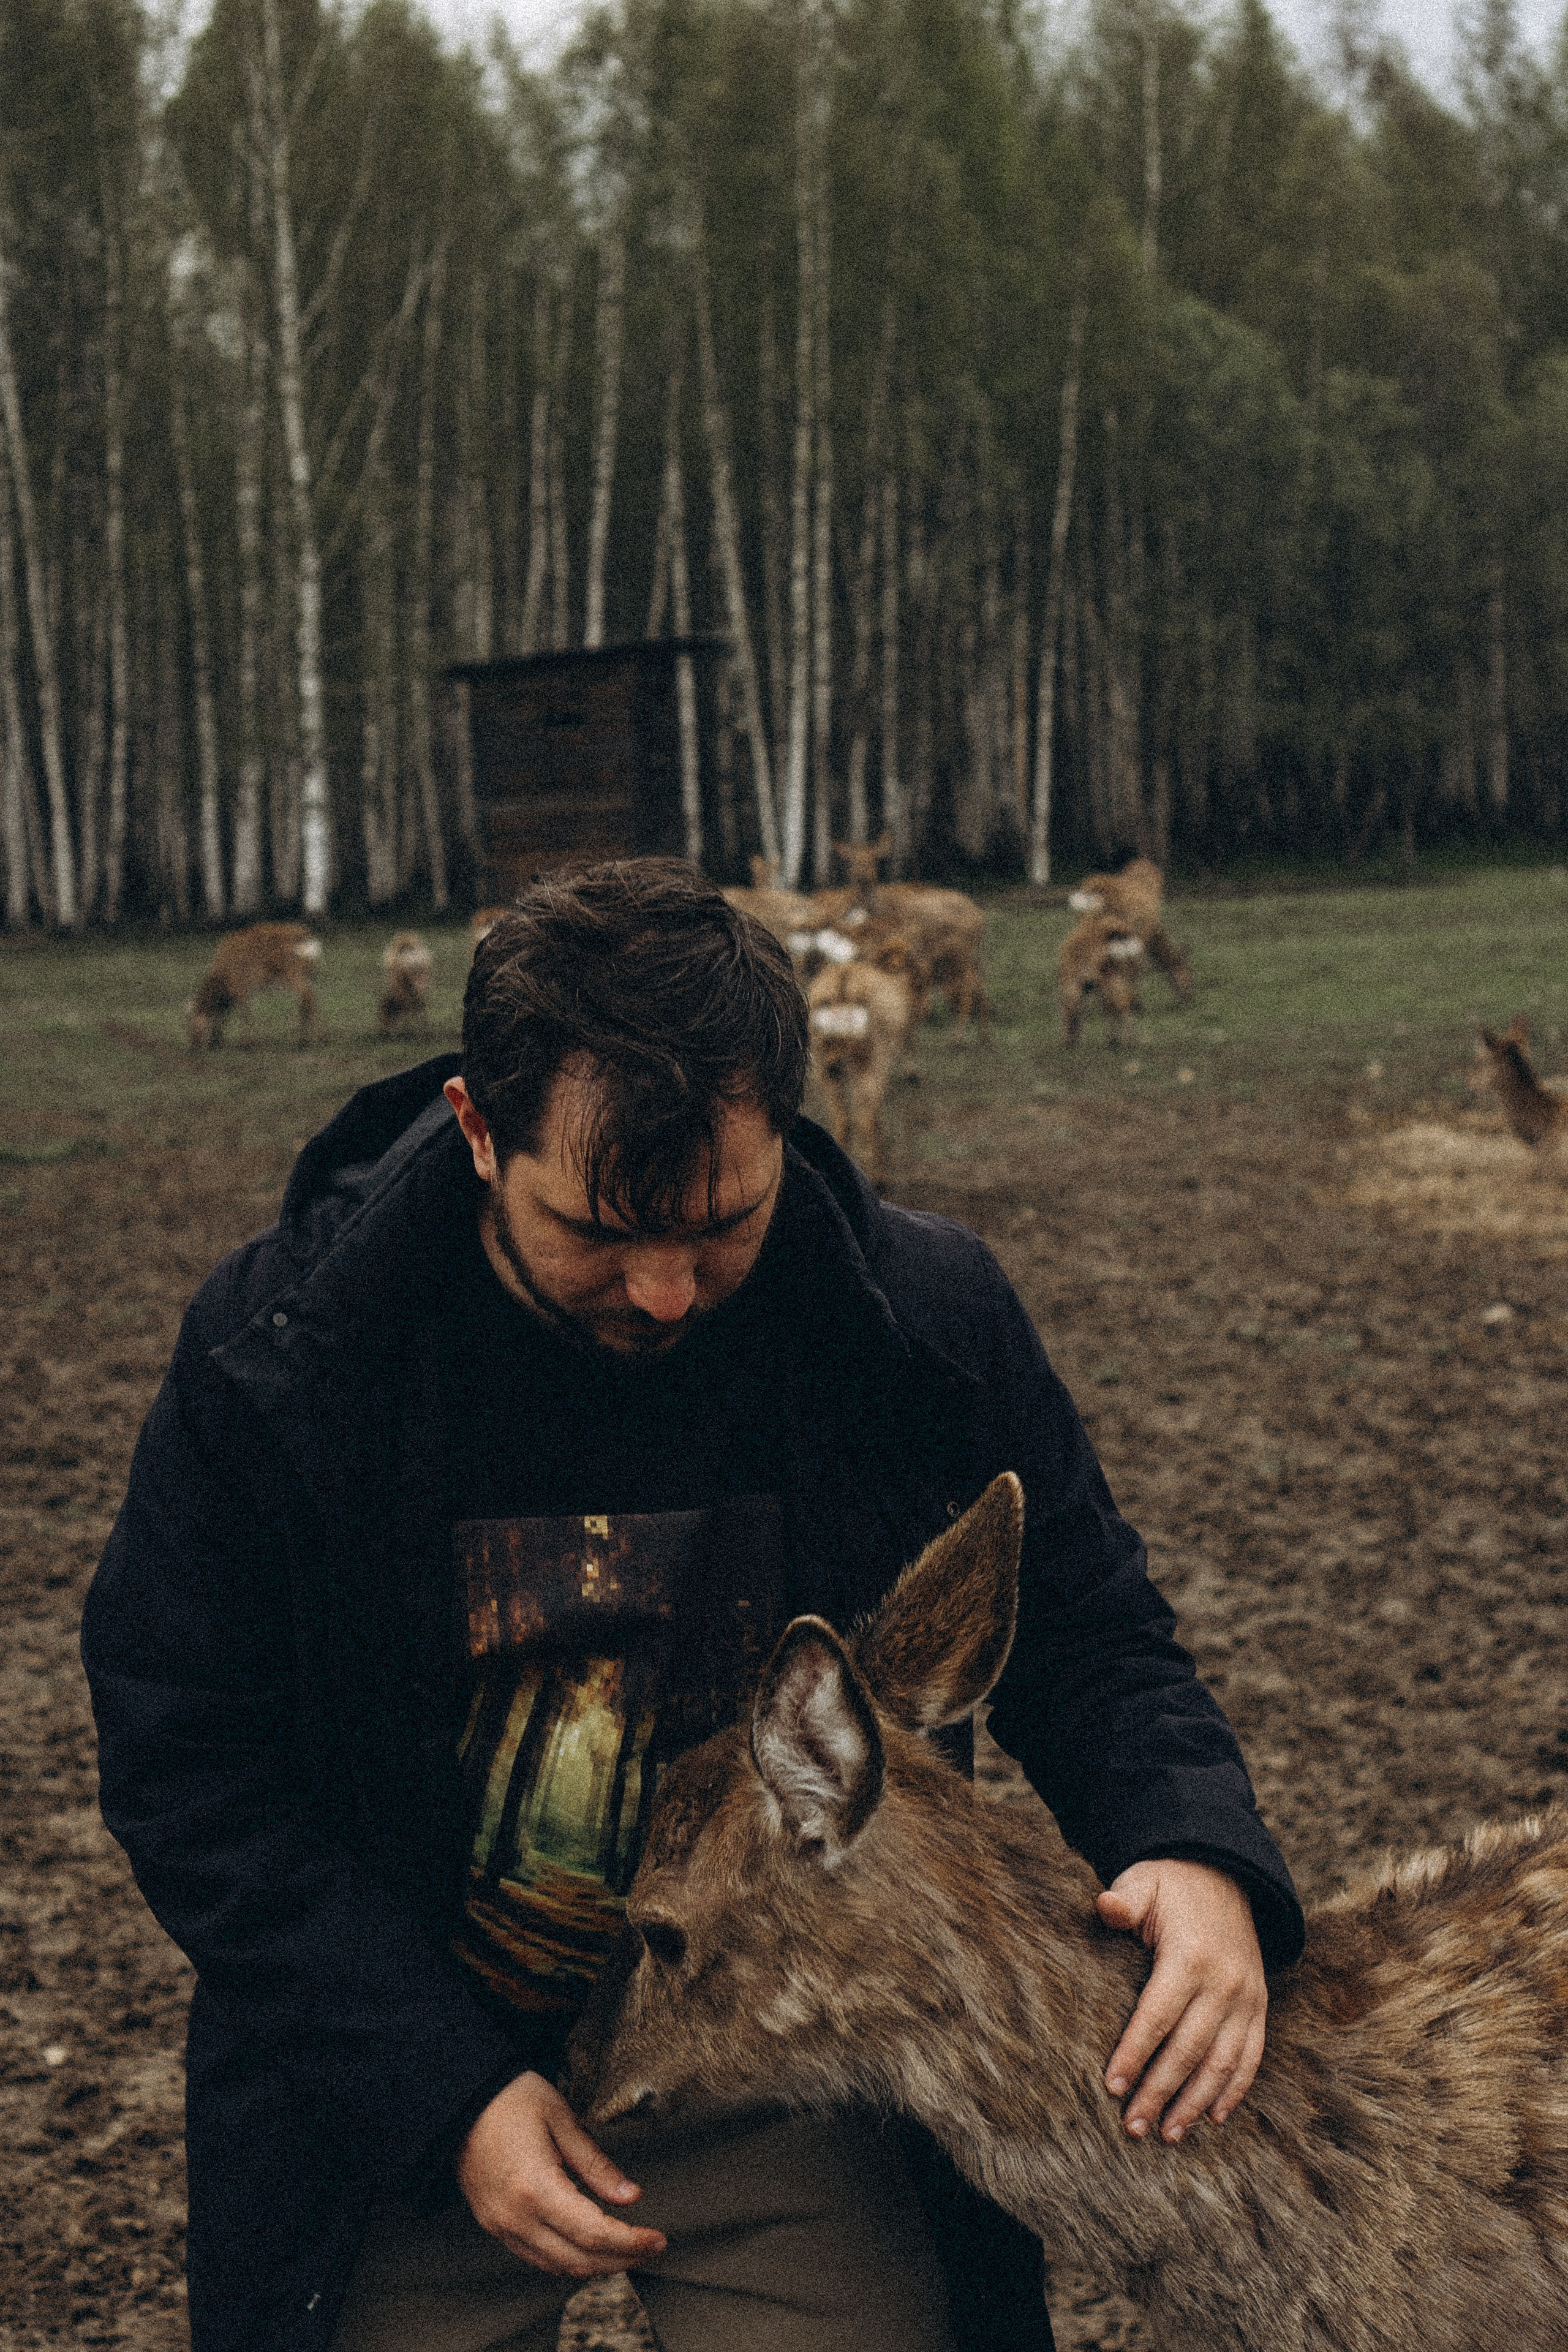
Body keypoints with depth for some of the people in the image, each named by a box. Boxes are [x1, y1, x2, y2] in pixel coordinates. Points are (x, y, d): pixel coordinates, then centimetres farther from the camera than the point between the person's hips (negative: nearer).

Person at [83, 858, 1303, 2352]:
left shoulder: (926, 1323, -11)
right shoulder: (273, 1350, -15)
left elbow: (1084, 1640, 1)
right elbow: (187, 1768, -9)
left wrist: (1193, 1851, -22)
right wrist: (448, 2094, -17)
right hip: (407, 2101, 0)